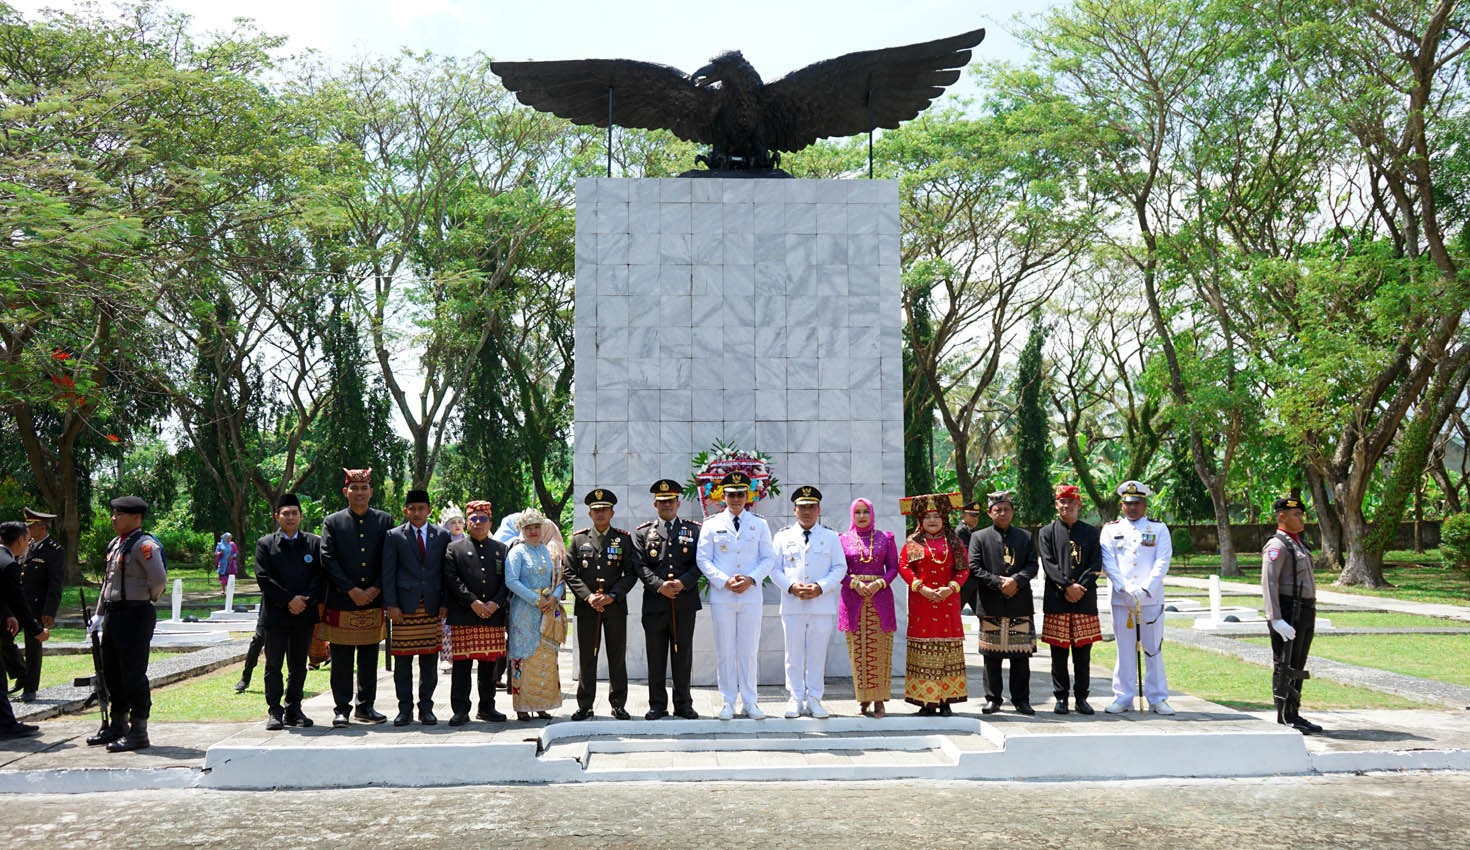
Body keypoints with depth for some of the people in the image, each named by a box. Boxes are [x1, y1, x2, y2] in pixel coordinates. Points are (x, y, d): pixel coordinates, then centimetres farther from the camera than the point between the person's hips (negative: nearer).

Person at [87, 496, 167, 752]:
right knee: (112, 673, 17)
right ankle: (118, 726, 30)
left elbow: (160, 579, -24)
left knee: (133, 674, -5)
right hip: (113, 615, 10)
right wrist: (100, 613, 18)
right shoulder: (115, 544, 14)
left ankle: (138, 732, 2)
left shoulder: (144, 545, -16)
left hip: (135, 616, -10)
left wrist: (148, 599, -6)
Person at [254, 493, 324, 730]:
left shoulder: (314, 543, 8)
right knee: (273, 665, 2)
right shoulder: (265, 544, 3)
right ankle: (274, 711, 10)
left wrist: (305, 601, -10)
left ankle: (293, 709, 17)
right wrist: (288, 600, -13)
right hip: (275, 615, -2)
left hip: (305, 614, 2)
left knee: (299, 666, 8)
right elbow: (263, 578, -6)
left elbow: (320, 577, 3)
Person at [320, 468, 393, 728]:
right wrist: (352, 590, -12)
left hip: (373, 599, 2)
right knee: (341, 660, 2)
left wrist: (375, 589, -8)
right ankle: (341, 709, 10)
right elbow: (328, 560, -5)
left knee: (369, 658, 9)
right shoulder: (332, 522, 2)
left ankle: (365, 707, 19)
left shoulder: (384, 520, 7)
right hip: (341, 601, -2)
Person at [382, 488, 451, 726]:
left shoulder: (442, 536, 9)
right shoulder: (394, 536, 6)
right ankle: (405, 709, 10)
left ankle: (426, 708, 13)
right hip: (404, 607, -1)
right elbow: (388, 573, 2)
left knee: (429, 660, 4)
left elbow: (446, 572, 10)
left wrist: (444, 603, 2)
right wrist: (391, 605, -6)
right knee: (403, 660, 2)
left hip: (432, 608, 1)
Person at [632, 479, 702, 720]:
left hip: (685, 603, 0)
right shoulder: (642, 532, 10)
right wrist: (660, 586, -14)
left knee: (683, 655, 5)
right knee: (656, 656, 4)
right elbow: (641, 566, 0)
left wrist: (683, 583, -13)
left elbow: (700, 562, 2)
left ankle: (683, 704, 13)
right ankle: (657, 704, 12)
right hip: (654, 603, 0)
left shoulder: (694, 530, 11)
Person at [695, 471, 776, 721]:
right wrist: (724, 581, -11)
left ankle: (750, 701, 13)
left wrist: (751, 579, -10)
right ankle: (728, 702, 11)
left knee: (749, 651, 4)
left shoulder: (759, 525, 8)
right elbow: (703, 559, 1)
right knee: (725, 651, 3)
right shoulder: (712, 524, 5)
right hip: (721, 596, -1)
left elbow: (768, 558, 6)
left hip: (751, 595, 1)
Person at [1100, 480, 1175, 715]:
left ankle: (1157, 699, 11)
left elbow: (1162, 562, -2)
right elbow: (1108, 562, 0)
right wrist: (1125, 588, -13)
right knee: (1125, 649, 4)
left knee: (1154, 649, 4)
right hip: (1121, 599, 0)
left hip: (1152, 599, 0)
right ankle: (1123, 698, 11)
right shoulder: (1111, 529, 9)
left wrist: (1145, 589, -14)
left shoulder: (1159, 529, 8)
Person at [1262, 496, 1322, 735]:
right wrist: (1276, 619, -28)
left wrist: (1309, 615, 22)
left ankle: (1294, 715, 22)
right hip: (1289, 614, -10)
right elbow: (1269, 584, -21)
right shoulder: (1276, 546, -13)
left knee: (1298, 667, 14)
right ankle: (1285, 720, 1)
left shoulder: (1298, 544, 18)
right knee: (1285, 667, -4)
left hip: (1306, 614, 10)